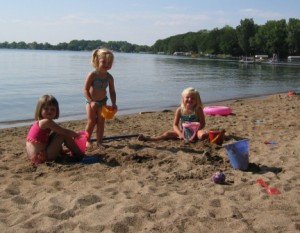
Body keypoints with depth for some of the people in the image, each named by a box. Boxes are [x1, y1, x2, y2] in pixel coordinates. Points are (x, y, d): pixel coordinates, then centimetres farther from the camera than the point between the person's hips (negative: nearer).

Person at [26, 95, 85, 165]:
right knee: (63, 135, -8)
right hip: (41, 157, -10)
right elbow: (65, 132, -12)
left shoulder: (39, 122, 12)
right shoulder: (46, 122, -16)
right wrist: (75, 134, 7)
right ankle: (80, 156, 0)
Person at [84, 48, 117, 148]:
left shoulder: (109, 77, -7)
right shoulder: (92, 75, -20)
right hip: (91, 101, -3)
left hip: (102, 102, 4)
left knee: (101, 122, 4)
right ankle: (87, 140, 10)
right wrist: (91, 101, -29)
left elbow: (112, 91, 0)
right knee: (91, 122, -6)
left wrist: (113, 103, -12)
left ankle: (99, 141, 14)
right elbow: (85, 89, -20)